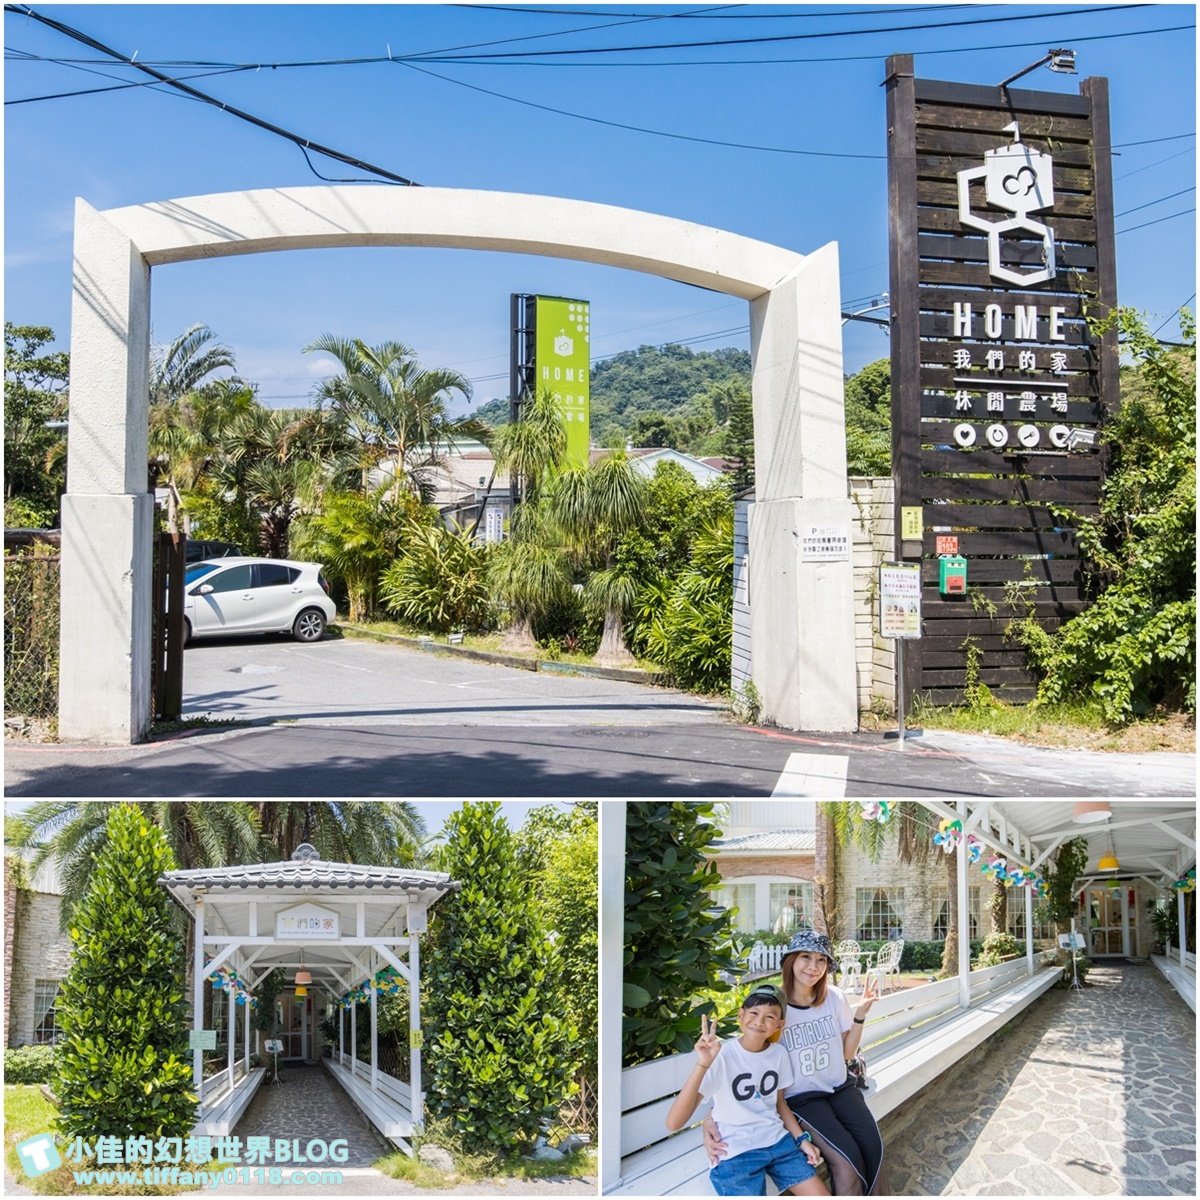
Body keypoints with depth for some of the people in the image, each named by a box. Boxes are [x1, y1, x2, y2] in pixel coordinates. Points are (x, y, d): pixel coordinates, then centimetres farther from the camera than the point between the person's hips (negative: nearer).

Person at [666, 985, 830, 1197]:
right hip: (736, 1152, -5)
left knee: (822, 1196, -3)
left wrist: (802, 1139, 5)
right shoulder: (722, 1054, -19)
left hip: (778, 1141, 5)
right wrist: (702, 1065, -39)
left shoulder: (778, 1054, -2)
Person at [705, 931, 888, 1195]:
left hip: (839, 1088, 4)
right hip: (801, 1098, -4)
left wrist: (859, 1015, -7)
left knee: (874, 1148, -22)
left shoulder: (834, 997, -2)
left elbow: (847, 1053, 9)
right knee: (847, 1160, -25)